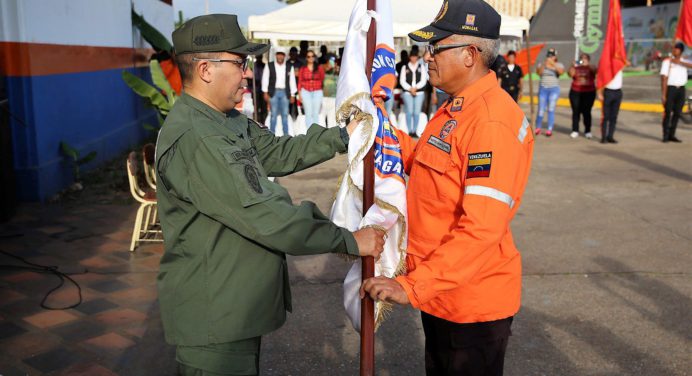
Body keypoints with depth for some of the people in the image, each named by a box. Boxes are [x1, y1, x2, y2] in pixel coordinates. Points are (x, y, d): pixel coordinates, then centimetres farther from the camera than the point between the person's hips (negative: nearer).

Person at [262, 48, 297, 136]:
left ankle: (286, 134, 11)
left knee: (285, 114, 4)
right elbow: (265, 79, 3)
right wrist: (265, 93, -2)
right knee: (274, 114, -1)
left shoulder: (289, 67, 7)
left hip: (285, 93, 1)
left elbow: (292, 81, 8)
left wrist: (292, 95, 5)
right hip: (273, 92, -1)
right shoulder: (269, 66, 2)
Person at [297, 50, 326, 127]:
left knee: (316, 113, 0)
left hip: (317, 92, 0)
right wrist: (299, 94, 1)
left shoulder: (319, 68, 4)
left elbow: (323, 79, 8)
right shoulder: (303, 69, 4)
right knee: (308, 113, -4)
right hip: (306, 92, 0)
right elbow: (300, 82, 6)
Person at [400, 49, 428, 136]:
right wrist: (410, 89, -7)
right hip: (407, 92, -1)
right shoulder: (405, 67, 11)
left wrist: (415, 87, -9)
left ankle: (414, 131, 3)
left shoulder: (421, 67, 12)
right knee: (409, 112, -9)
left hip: (419, 92, 1)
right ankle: (409, 131, -6)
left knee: (417, 112, -3)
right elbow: (402, 81, 5)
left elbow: (423, 80, 5)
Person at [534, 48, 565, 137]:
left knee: (551, 110, -5)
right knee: (541, 110, 0)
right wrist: (544, 64, -32)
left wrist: (553, 64, -32)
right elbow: (538, 72, -16)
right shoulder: (542, 64, 4)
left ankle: (549, 130, -4)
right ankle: (538, 128, 15)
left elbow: (561, 71, -20)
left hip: (554, 89, -1)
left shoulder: (559, 65, 2)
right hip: (543, 89, 1)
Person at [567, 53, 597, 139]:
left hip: (589, 93, -1)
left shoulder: (591, 68, 7)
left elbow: (595, 71, -14)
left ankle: (587, 131, 0)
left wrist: (587, 64, -25)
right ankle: (575, 131, 3)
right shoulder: (575, 67, 8)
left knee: (587, 112, -4)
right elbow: (570, 74, -8)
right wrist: (573, 66, -20)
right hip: (575, 92, 1)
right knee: (576, 111, -1)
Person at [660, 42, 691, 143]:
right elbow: (664, 79, -8)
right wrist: (663, 94, -14)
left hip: (681, 89, 4)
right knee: (668, 113, -3)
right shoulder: (667, 62, -4)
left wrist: (679, 62, -20)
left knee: (677, 113, 6)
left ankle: (672, 135, 14)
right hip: (670, 89, -4)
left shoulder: (684, 62, 9)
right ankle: (665, 135, 4)